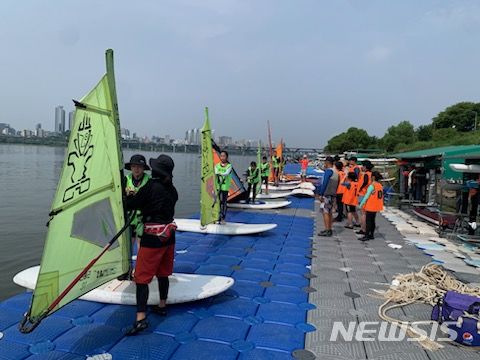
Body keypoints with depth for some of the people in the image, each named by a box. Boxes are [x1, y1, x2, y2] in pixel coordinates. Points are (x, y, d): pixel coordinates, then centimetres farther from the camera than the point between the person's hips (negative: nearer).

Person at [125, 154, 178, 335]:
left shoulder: (151, 186, -16)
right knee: (163, 273, 20)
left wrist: (130, 195, 13)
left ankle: (141, 318, -5)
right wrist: (141, 200, 17)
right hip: (169, 234, 7)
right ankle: (162, 306, 34)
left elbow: (131, 205, -8)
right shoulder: (172, 189, 4)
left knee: (142, 276, -2)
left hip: (153, 237, -7)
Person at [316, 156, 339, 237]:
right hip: (333, 195, 9)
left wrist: (320, 194, -13)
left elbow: (324, 183, -17)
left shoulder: (328, 171, -12)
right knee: (329, 212, 12)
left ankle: (327, 230, -8)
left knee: (325, 212, -7)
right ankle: (329, 230, 16)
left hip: (327, 195, -9)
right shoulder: (335, 172, 15)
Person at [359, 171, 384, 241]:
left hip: (370, 206, -8)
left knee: (368, 221, -4)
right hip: (376, 206, 8)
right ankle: (371, 235, 20)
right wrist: (380, 206, 16)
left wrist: (361, 204, -12)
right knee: (372, 220, 14)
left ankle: (366, 236, -4)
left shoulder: (372, 185, -15)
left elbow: (367, 196, -16)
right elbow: (381, 196, 11)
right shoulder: (380, 185, 8)